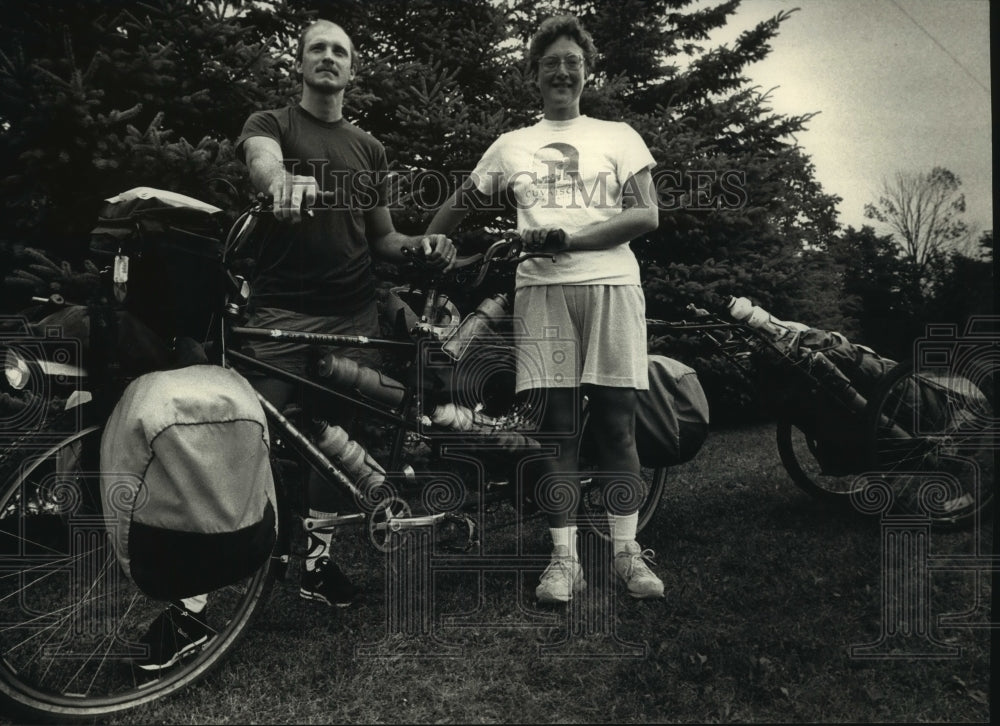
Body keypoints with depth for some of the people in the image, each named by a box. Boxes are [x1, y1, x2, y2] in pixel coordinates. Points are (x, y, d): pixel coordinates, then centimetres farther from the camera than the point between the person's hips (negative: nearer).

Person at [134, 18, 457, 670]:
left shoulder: (369, 149, 16)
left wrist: (421, 245, -4)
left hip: (353, 314, 4)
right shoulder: (273, 124, 6)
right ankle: (193, 601, -8)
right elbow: (262, 159, -19)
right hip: (283, 309, -3)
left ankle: (318, 558, 25)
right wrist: (283, 179, -44)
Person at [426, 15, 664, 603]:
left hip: (611, 283, -1)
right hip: (542, 288, 1)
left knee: (616, 423, -2)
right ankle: (565, 560, 2)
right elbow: (459, 206, 26)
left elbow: (647, 215, 1)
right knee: (557, 427, -3)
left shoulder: (619, 136, 14)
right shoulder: (511, 146, 20)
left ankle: (628, 553, 6)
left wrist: (568, 238, -10)